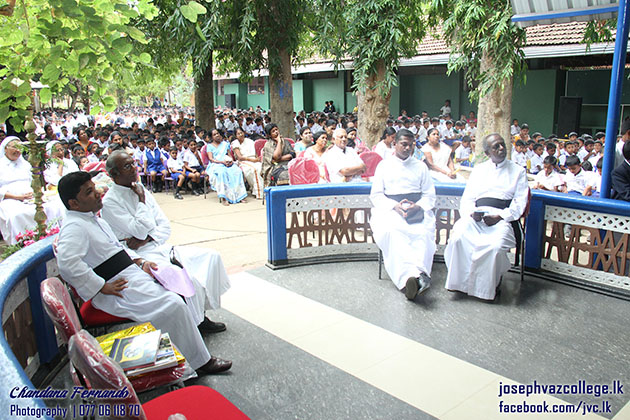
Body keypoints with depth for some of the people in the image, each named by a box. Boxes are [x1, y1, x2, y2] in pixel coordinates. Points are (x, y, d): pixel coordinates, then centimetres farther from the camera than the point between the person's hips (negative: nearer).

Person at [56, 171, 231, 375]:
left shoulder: (93, 219, 16)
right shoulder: (74, 227, -16)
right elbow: (67, 263, -31)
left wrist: (140, 262, 8)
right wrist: (102, 287, -24)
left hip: (132, 274, 10)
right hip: (118, 289, -10)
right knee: (172, 305, -20)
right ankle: (199, 362, -6)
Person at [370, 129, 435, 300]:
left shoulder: (421, 166, 23)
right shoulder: (384, 165, 19)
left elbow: (429, 195, 17)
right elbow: (376, 195, 11)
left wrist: (417, 206, -7)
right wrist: (395, 206, -9)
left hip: (417, 210, 1)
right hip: (390, 208, -1)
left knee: (423, 234, -34)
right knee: (391, 232, -37)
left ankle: (408, 279, -51)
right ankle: (414, 274, -52)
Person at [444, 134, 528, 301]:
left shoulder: (518, 171, 16)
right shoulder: (478, 169, 22)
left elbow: (520, 202, 5)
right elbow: (467, 198, 15)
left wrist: (500, 216, -13)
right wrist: (472, 212, -9)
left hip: (502, 217, -2)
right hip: (476, 215, 2)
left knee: (495, 244, -35)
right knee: (458, 237, -31)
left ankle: (488, 285, -11)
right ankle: (460, 280, -17)